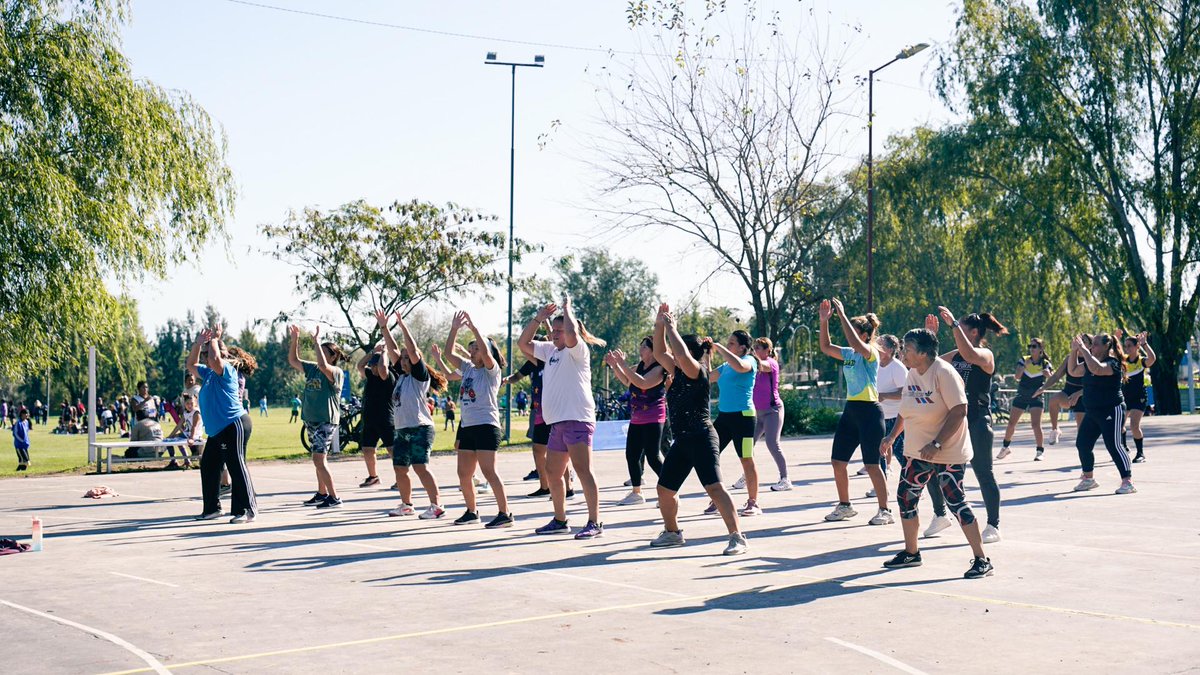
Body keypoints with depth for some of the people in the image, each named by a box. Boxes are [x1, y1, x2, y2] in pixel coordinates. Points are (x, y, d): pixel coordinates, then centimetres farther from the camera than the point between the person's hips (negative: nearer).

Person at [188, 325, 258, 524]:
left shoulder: (226, 370, -9)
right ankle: (212, 509, 22)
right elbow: (191, 365, 29)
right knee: (208, 467, 13)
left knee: (236, 466, -11)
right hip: (217, 430, 10)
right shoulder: (208, 373, 17)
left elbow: (215, 360, -30)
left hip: (234, 425, -10)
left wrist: (214, 339, -14)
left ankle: (248, 509, -10)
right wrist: (198, 343, 15)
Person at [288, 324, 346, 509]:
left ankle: (334, 497, -11)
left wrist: (317, 341, -26)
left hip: (326, 421, -8)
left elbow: (323, 365, -31)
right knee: (319, 459, 15)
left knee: (318, 459, -14)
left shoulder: (336, 373, -11)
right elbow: (293, 360, 15)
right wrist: (294, 340, 3)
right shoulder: (312, 369, 11)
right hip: (311, 420, 8)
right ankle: (322, 493, 26)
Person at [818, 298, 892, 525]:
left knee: (871, 464, -6)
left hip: (869, 412, -8)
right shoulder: (849, 354, 12)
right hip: (851, 410, 8)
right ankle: (844, 506, 21)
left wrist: (842, 315, -28)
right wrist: (824, 321, 7)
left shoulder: (871, 352, -10)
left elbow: (856, 344, -30)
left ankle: (885, 511, 2)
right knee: (837, 461, 8)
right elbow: (826, 347, 18)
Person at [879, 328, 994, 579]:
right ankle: (911, 553, 27)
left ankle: (981, 560, -3)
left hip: (948, 454, -9)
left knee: (956, 502, -11)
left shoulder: (943, 373, -19)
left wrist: (937, 444, -28)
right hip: (918, 452, 9)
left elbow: (959, 411, -24)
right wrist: (892, 436, 13)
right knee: (905, 497, 11)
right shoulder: (912, 373, 7)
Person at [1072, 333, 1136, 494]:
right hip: (1092, 412, 9)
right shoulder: (1091, 362, 11)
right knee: (1082, 444, 8)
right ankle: (1088, 479, 23)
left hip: (1111, 411, -9)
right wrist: (1074, 351, 5)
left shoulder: (1112, 363, -14)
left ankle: (1128, 482, -11)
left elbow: (1096, 369, -35)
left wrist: (1083, 349, -29)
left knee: (1113, 445, -15)